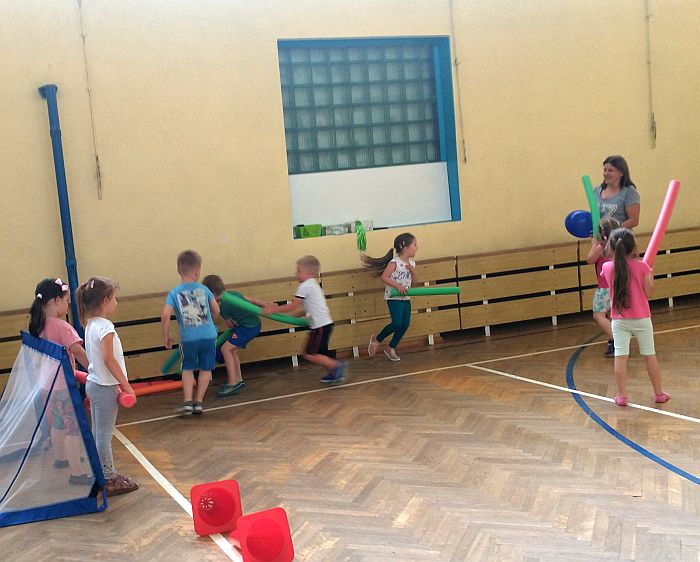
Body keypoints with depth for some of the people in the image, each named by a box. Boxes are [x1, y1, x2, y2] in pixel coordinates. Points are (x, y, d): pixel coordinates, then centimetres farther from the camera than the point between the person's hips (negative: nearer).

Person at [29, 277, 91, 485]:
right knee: (74, 428, -3)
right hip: (62, 385, -9)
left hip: (47, 384, 9)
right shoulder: (61, 327, -19)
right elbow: (78, 351, -24)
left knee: (58, 423, 26)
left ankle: (60, 458, 44)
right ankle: (76, 473, -3)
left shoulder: (38, 325, 5)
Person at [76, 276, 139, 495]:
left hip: (94, 383, 9)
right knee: (104, 434, -1)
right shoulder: (105, 327, -19)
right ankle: (109, 479, 7)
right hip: (105, 387, -9)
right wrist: (126, 385, -18)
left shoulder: (91, 324, 8)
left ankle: (101, 473, 25)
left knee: (98, 432, 15)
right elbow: (109, 359, -23)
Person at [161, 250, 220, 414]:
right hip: (208, 335, 0)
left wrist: (166, 337, -2)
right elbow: (216, 310, 7)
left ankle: (187, 401, 11)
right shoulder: (203, 290, 0)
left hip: (188, 338, 0)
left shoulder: (174, 293, -3)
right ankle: (198, 401, 18)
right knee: (205, 369, 16)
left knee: (188, 369, 19)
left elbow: (165, 316, -14)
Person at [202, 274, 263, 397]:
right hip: (255, 323, 9)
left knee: (226, 349, -9)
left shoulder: (223, 307, -13)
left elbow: (231, 325, 1)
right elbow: (251, 300, 14)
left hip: (248, 327, -9)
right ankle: (238, 380, 24)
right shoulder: (232, 293, 9)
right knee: (232, 349, 17)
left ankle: (233, 383, -11)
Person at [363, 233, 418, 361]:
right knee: (397, 323, -16)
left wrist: (413, 271, -4)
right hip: (393, 297, -7)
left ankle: (391, 348, 16)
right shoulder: (395, 262, -15)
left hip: (405, 297, 7)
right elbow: (384, 277, -17)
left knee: (405, 324, 1)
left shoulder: (411, 263, 9)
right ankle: (376, 340, 7)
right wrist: (397, 285, -25)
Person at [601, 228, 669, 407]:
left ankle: (622, 395, 2)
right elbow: (648, 293, -6)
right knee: (650, 356, 10)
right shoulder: (642, 266, -10)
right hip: (641, 319, -1)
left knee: (620, 357, 1)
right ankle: (659, 394, 20)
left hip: (619, 320, 1)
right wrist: (651, 277, 10)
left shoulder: (607, 267, -5)